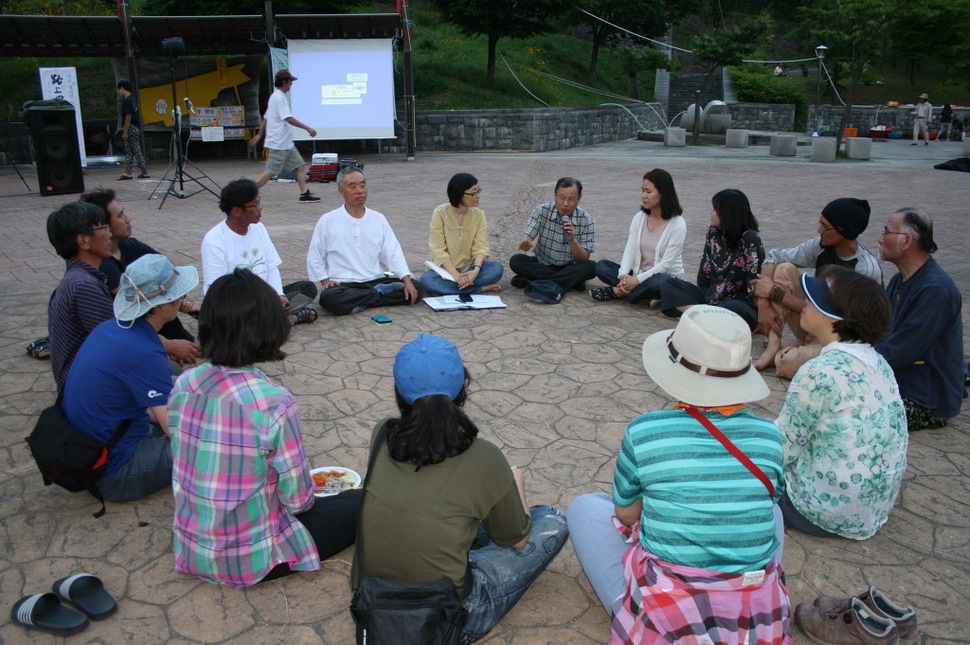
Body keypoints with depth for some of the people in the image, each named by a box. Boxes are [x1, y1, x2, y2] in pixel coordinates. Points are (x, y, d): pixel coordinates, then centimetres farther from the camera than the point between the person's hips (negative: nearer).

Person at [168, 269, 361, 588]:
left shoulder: (184, 384, -9)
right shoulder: (274, 403, -28)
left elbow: (181, 461, 5)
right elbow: (297, 499, -18)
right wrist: (305, 498, 5)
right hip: (248, 561, -7)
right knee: (357, 503, 10)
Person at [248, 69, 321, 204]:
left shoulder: (275, 96, 16)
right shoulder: (279, 97, -14)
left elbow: (265, 118, 22)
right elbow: (289, 119, -23)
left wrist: (259, 135, 27)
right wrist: (308, 128, -20)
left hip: (286, 143, 10)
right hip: (279, 143, -10)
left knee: (300, 165, 7)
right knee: (271, 172, -6)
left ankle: (304, 194, 8)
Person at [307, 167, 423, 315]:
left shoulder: (378, 219, 8)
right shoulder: (328, 221, 1)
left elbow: (393, 253, 3)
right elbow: (314, 258, 7)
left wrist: (407, 281, -10)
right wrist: (325, 281, -6)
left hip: (376, 280, 2)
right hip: (343, 285, -2)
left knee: (416, 290, -18)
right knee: (329, 298, -37)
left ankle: (363, 302, -14)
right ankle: (380, 292, -16)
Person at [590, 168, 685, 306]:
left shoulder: (677, 224, -14)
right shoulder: (639, 218, 2)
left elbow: (666, 263, -18)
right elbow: (629, 251, -6)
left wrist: (638, 280, -29)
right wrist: (623, 277, -24)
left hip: (666, 276, -5)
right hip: (638, 273, 5)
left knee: (659, 282, -41)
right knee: (601, 266, -13)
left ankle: (615, 292, -21)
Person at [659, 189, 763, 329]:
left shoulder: (750, 239, -12)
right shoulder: (713, 232, 8)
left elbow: (754, 281, -15)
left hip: (740, 303, -7)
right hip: (711, 297, 7)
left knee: (731, 308, -42)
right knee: (668, 285, -11)